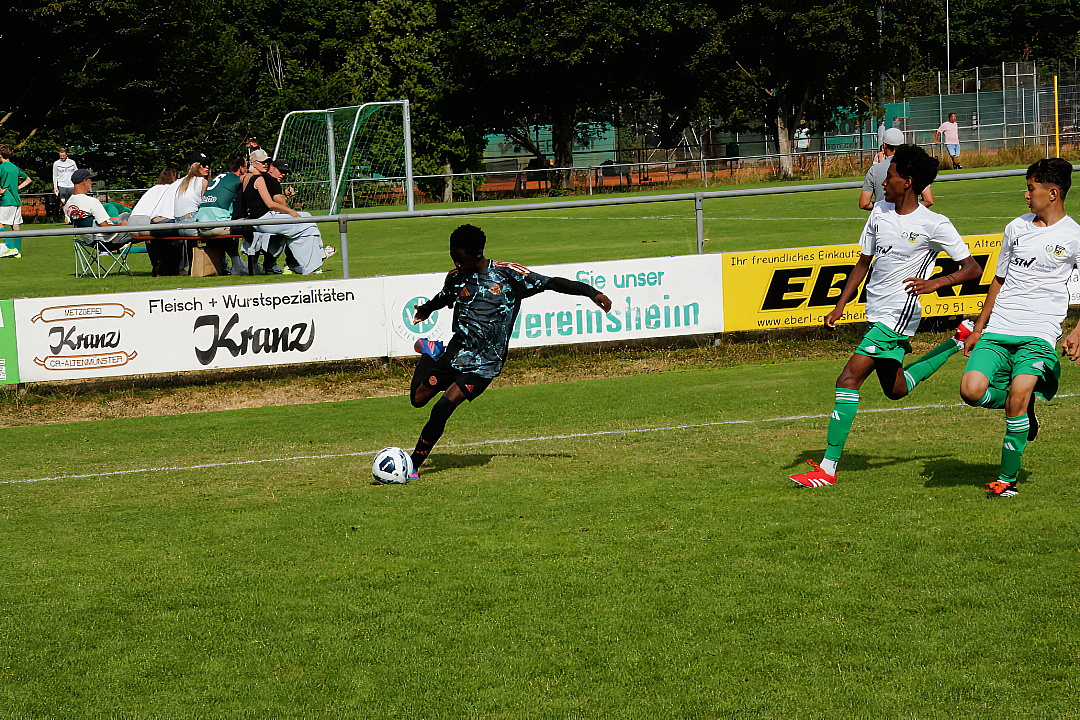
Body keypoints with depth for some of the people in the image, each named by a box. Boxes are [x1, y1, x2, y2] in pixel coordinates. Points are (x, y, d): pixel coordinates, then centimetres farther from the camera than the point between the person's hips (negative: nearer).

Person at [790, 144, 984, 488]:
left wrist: (935, 283, -25)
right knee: (895, 389, 23)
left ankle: (828, 467, -14)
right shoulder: (880, 212, 6)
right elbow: (863, 263, 15)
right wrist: (840, 305, 8)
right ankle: (958, 340, 38)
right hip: (876, 313, 8)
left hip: (898, 314, -8)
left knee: (849, 379, -17)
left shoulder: (934, 225, -13)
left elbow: (973, 268, -10)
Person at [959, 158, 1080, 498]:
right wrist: (979, 328, 24)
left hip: (1039, 334, -4)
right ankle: (1023, 407, 14)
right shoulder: (1017, 227, 14)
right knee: (972, 390, -17)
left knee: (1018, 396, -22)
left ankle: (1008, 478, -6)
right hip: (998, 330, 4)